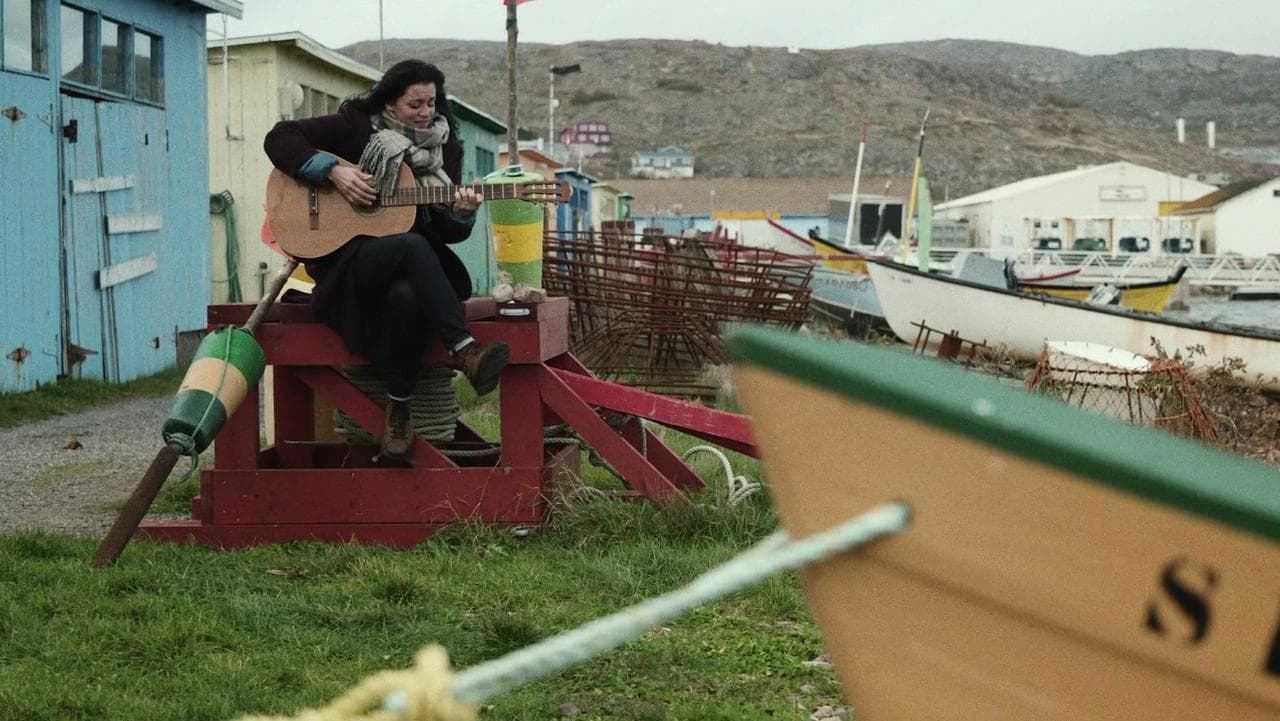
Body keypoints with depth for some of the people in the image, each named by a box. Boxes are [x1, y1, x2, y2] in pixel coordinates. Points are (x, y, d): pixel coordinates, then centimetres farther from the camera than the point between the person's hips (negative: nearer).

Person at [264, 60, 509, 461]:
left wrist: (461, 214, -14)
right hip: (345, 259, -3)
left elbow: (447, 233, 10)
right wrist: (333, 172, -13)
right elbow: (279, 138, -2)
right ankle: (465, 352, -46)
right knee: (413, 246, -37)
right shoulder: (356, 126, 4)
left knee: (407, 296, -37)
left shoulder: (443, 147, 14)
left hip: (409, 269, 3)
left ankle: (399, 407, -24)